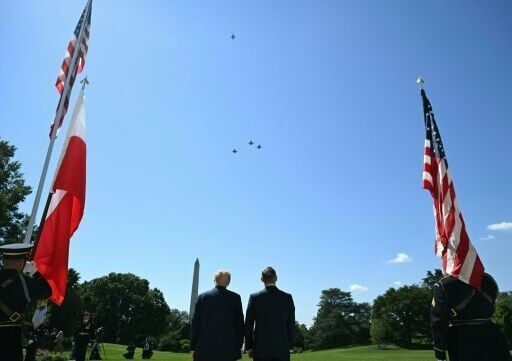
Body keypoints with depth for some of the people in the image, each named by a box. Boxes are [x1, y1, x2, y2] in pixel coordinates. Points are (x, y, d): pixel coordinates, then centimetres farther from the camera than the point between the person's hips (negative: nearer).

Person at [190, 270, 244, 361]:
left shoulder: (202, 297, 2)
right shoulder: (235, 297, -1)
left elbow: (195, 323, 3)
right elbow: (240, 323, 2)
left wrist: (193, 347, 10)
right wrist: (239, 346, 11)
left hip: (205, 348, 1)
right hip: (228, 349, -1)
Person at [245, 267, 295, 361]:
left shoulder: (255, 297, -5)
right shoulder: (287, 297, -1)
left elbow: (248, 324, -2)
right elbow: (291, 324, 3)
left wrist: (249, 347, 7)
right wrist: (290, 346, 12)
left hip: (260, 348, -1)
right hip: (282, 347, 1)